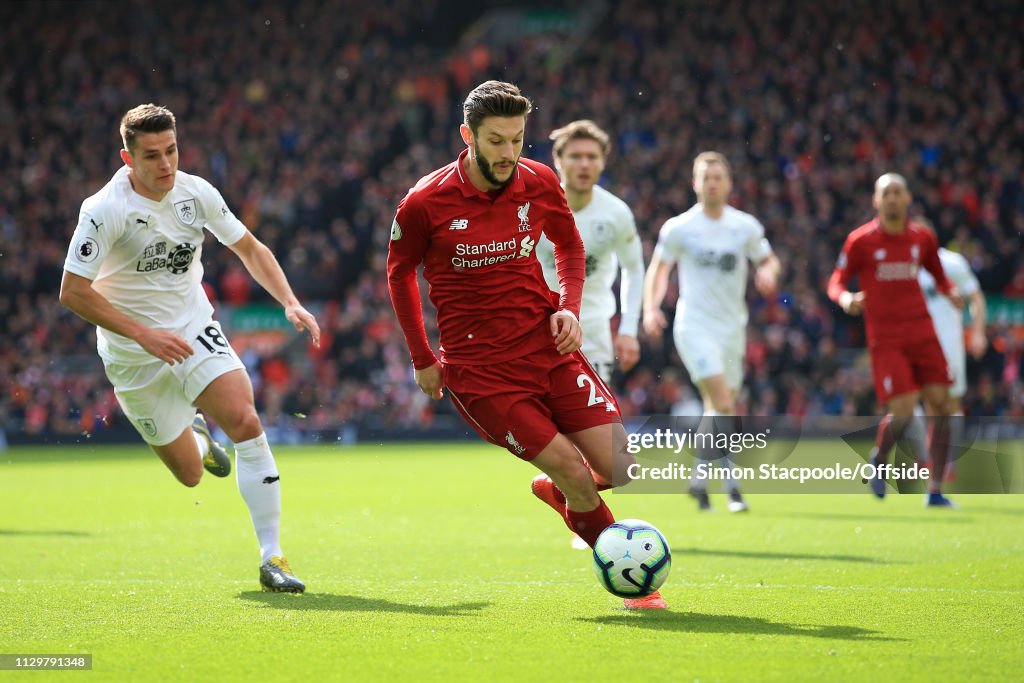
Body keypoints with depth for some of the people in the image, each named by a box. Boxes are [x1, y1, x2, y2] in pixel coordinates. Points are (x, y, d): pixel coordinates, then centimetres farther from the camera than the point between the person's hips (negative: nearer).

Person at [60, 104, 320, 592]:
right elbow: (73, 292, -21)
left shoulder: (196, 193, -7)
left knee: (245, 422, -22)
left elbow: (249, 249, 8)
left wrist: (290, 302, -7)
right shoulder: (106, 210, -20)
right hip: (133, 353, -3)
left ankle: (271, 559, -15)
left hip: (194, 331, 3)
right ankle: (192, 435, 44)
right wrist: (145, 334, -27)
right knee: (190, 473, 3)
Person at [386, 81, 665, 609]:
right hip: (478, 367, -4)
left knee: (622, 471, -8)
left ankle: (556, 491, 27)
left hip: (548, 347, 4)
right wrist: (422, 360, 9)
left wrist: (569, 307, 1)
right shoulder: (425, 203, -10)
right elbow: (399, 271, 7)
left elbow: (569, 245, 19)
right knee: (574, 472, -14)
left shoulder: (539, 183, -1)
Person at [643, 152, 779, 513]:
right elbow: (658, 268, 7)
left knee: (718, 408, 7)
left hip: (732, 327, 4)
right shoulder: (678, 228, -2)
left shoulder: (746, 226, 4)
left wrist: (768, 271, -9)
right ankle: (730, 483, -18)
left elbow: (769, 259, 16)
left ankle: (700, 479, 21)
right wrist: (651, 309, -7)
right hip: (695, 326, -4)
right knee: (722, 403, -19)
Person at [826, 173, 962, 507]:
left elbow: (939, 276, 20)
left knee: (940, 406, -5)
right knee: (903, 414, -14)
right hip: (886, 339, -4)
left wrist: (952, 293, -2)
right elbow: (836, 282, 1)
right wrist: (845, 299, -21)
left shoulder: (923, 237, 7)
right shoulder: (861, 240, -3)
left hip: (922, 334, 4)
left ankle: (935, 491, 3)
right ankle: (880, 460, 18)